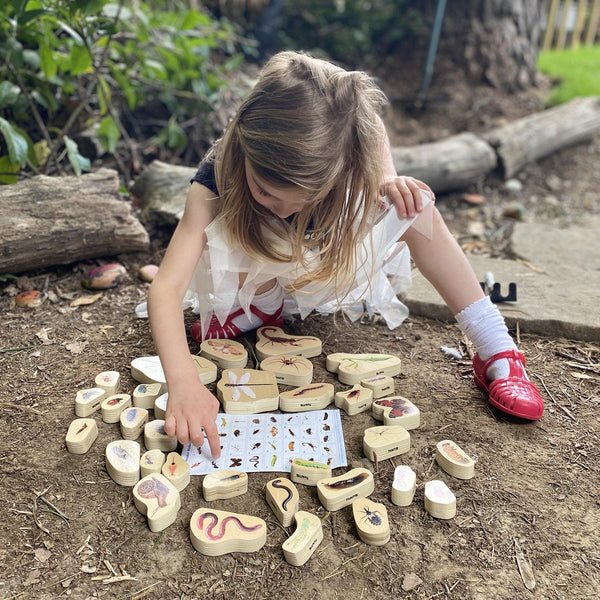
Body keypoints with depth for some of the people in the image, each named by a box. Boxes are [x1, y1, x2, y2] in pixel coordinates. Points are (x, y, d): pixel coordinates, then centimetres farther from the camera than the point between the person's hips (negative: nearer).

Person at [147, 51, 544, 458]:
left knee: (414, 209, -21)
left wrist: (386, 179, -26)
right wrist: (184, 382, -58)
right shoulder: (218, 181, -36)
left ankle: (496, 348, -17)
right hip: (256, 276, -1)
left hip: (325, 269, 2)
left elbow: (376, 133, -4)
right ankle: (264, 309, -4)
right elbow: (166, 286, -43)